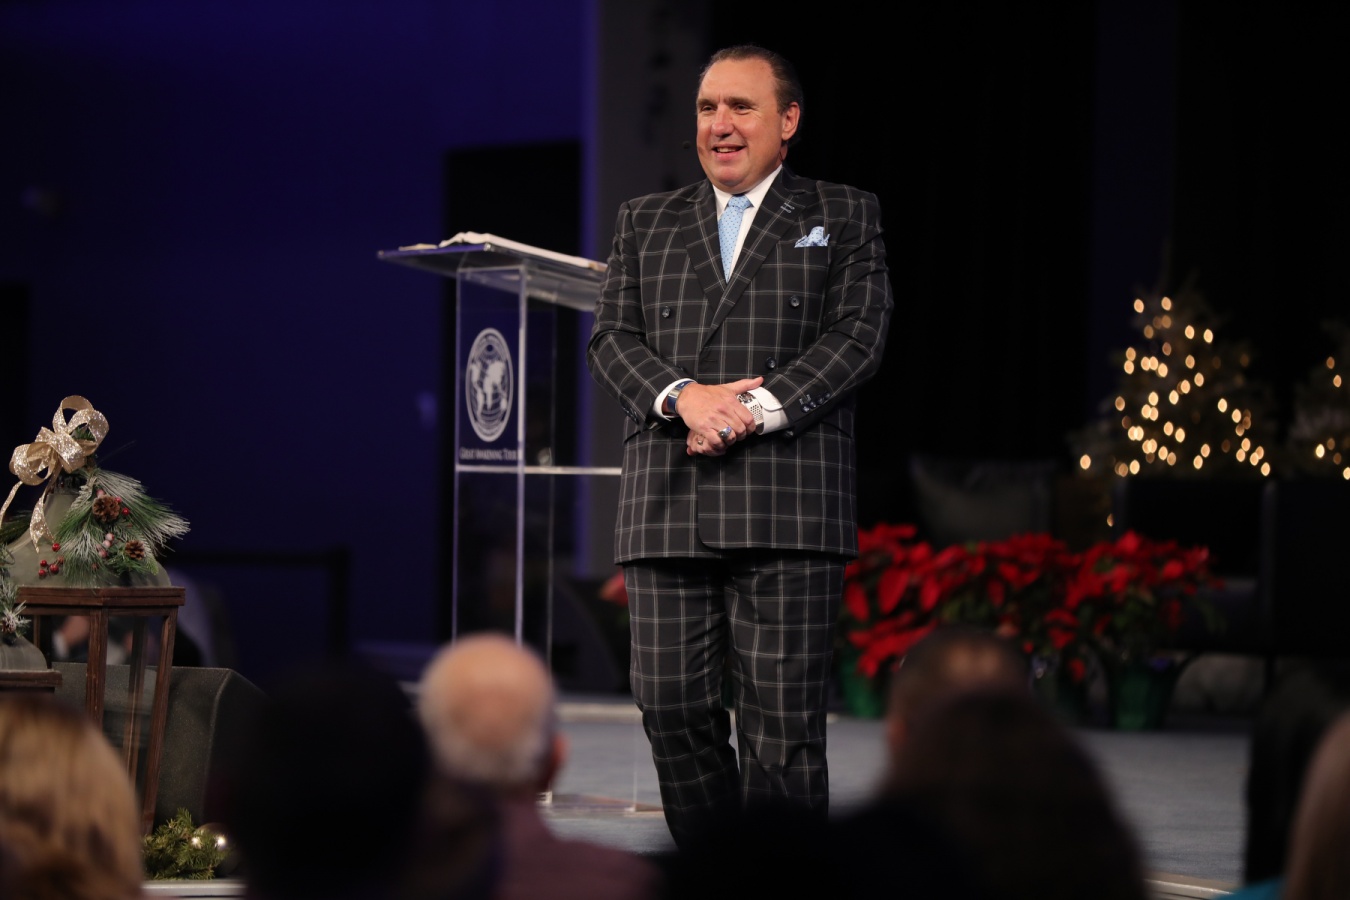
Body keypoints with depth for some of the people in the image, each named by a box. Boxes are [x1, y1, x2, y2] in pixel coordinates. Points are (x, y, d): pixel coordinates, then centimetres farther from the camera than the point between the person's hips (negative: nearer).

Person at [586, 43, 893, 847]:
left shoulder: (844, 218, 13)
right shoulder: (646, 223, 21)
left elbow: (858, 334, 0)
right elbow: (613, 338, 11)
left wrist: (758, 409, -13)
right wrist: (683, 396, -10)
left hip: (789, 507, -3)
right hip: (668, 507, 3)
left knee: (783, 722, -7)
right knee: (672, 707, 0)